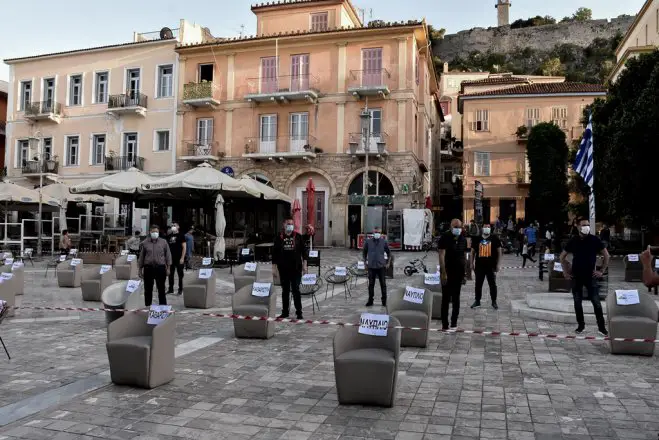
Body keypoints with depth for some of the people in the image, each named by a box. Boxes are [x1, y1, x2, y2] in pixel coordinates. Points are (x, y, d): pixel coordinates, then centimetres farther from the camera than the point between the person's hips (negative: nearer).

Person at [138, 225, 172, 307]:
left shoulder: (164, 242, 4)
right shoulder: (145, 243, 6)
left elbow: (168, 255, 7)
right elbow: (141, 256, 11)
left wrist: (168, 268, 2)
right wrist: (140, 270, 9)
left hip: (160, 267, -1)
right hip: (148, 268, 1)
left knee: (161, 289, 3)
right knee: (148, 289, 9)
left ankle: (163, 306, 11)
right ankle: (147, 306, 19)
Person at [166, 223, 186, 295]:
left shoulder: (181, 235, -3)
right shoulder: (169, 236, 11)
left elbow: (184, 247, -7)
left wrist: (182, 258, -14)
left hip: (179, 258, -5)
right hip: (171, 258, 5)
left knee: (180, 274, 3)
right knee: (170, 274, 8)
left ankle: (180, 289, 11)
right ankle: (171, 289, 17)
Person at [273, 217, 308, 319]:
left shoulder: (298, 237, 3)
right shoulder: (279, 238, 4)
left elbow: (304, 250, 5)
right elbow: (274, 253, 6)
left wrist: (304, 264, -1)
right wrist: (274, 266, 2)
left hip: (296, 268, -1)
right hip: (283, 269, 1)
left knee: (296, 290, 1)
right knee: (285, 291, 9)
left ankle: (299, 312, 7)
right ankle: (285, 312, 18)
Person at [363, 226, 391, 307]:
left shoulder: (384, 242, 0)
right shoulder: (368, 242, 0)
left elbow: (389, 252, 10)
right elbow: (364, 252, 12)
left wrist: (388, 263, 5)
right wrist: (365, 262, 8)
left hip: (381, 266, 0)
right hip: (371, 266, 0)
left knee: (383, 284, 5)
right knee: (371, 284, 6)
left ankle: (384, 301, 14)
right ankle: (370, 301, 16)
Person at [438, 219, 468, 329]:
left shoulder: (463, 239, 7)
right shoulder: (445, 237, -11)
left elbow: (464, 256, 14)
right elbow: (441, 256, -16)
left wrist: (466, 272, 11)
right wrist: (443, 273, -22)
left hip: (459, 272, 5)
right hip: (447, 272, -5)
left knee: (456, 298, 11)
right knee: (446, 298, -1)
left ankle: (454, 323, 20)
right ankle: (444, 324, 5)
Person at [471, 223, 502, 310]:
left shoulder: (495, 238, -1)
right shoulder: (477, 239, 4)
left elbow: (499, 252, 0)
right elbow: (473, 252, 10)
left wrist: (498, 264, -4)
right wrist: (472, 263, 5)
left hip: (491, 266, -2)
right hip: (479, 266, 2)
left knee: (492, 284, 7)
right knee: (478, 284, 8)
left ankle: (494, 302, 19)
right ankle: (477, 301, 20)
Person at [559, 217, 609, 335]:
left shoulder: (595, 240, -4)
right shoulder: (573, 241, 0)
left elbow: (606, 255, 4)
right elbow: (562, 256, 11)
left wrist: (602, 271, -1)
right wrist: (565, 271, 4)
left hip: (590, 276, -2)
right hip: (576, 276, 2)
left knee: (596, 302, -5)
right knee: (577, 302, 7)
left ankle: (602, 327, 3)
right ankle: (580, 324, 19)